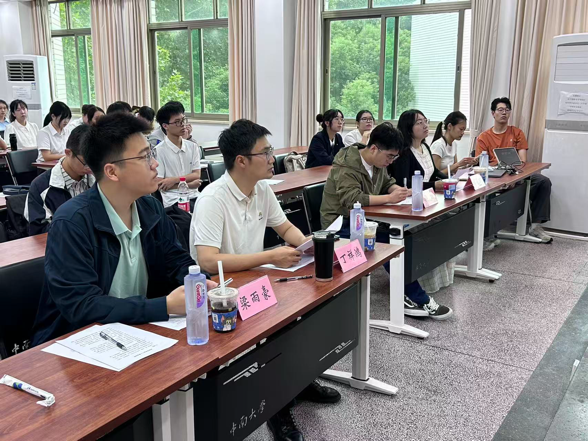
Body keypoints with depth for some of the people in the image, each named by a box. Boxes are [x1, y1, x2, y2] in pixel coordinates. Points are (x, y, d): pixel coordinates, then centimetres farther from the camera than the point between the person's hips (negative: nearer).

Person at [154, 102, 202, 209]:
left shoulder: (192, 147, 13)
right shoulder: (158, 151, -2)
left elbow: (196, 175, 5)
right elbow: (160, 185, -5)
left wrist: (174, 180, -10)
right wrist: (188, 185, -7)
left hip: (194, 196, 5)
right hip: (173, 200, -5)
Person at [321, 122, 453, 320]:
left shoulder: (377, 162, 6)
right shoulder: (346, 166, -20)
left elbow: (387, 183, 19)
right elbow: (352, 199, -33)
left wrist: (400, 190, -4)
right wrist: (389, 198, -34)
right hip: (340, 225, -8)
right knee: (389, 243, -27)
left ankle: (409, 297, -14)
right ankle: (417, 299, -14)